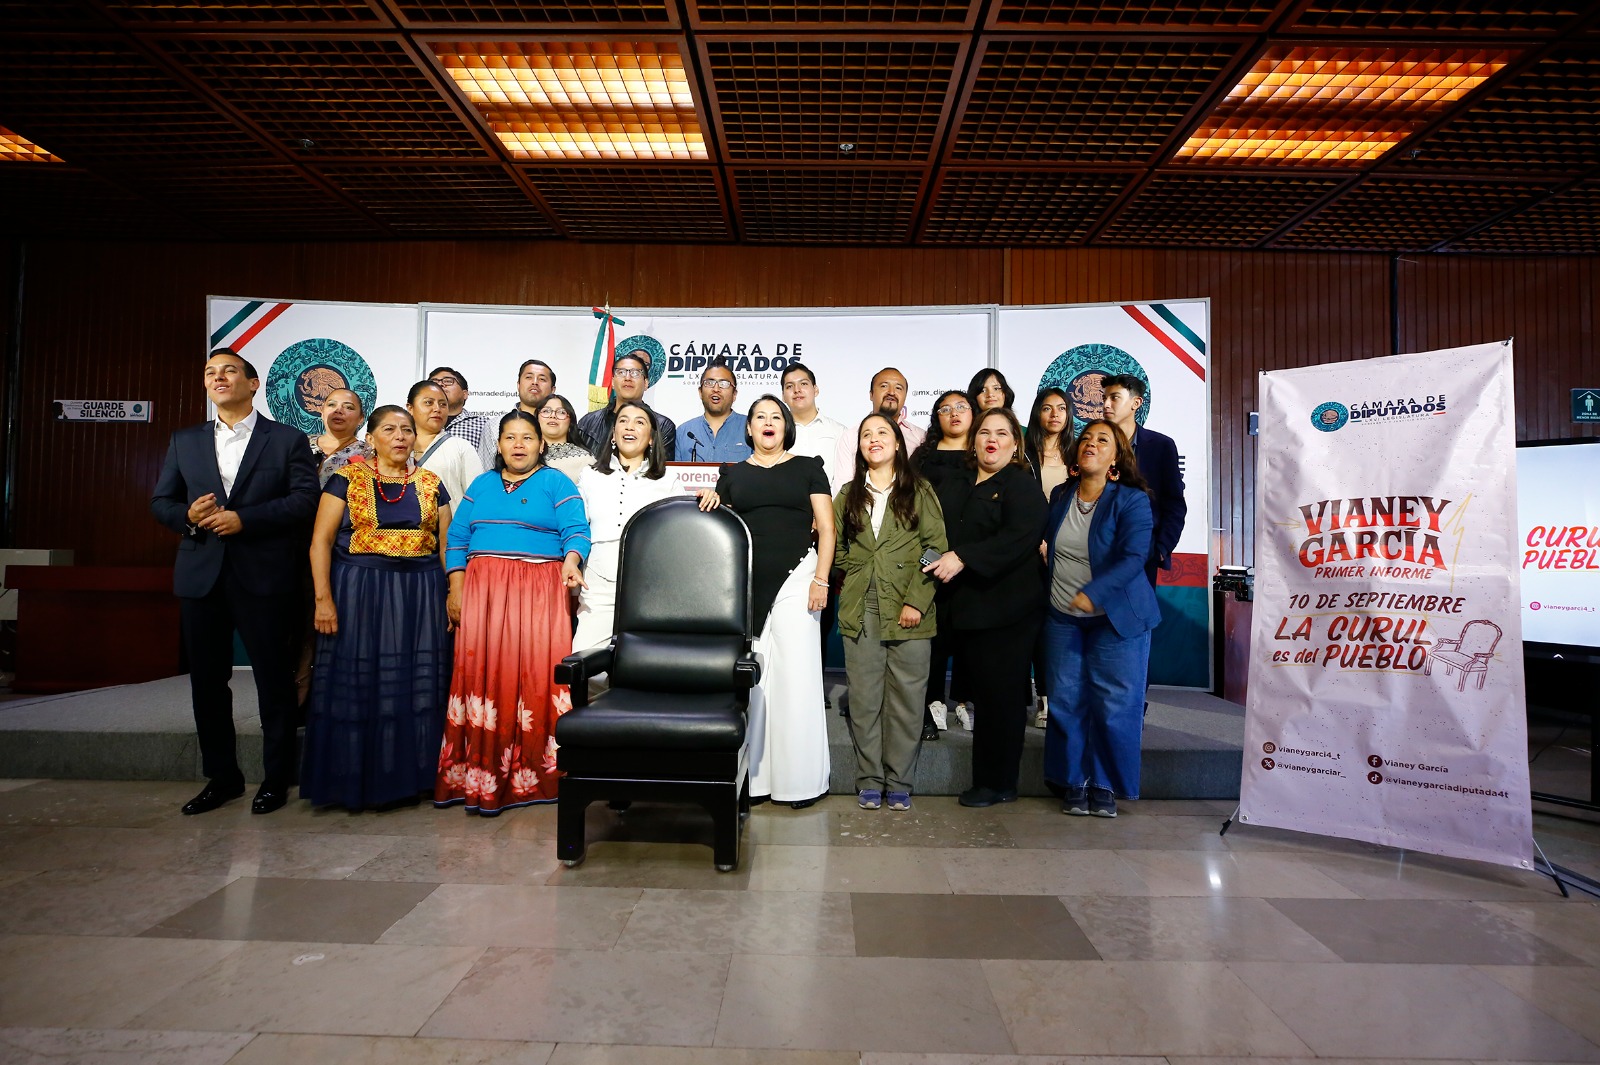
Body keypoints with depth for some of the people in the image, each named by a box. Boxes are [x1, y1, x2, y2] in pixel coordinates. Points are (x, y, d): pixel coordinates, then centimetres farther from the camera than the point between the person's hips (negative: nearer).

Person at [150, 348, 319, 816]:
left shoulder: (288, 440, 2)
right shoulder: (185, 441, 15)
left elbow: (305, 499, -8)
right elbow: (161, 501, 13)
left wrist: (243, 519, -16)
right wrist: (188, 515, -9)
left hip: (265, 578, -4)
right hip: (201, 578, 5)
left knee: (275, 681, 2)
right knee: (207, 681, 10)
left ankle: (276, 779, 15)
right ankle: (221, 777, 24)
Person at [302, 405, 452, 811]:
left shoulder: (431, 483, 9)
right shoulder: (347, 478, 2)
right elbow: (321, 541, -3)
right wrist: (323, 598, -11)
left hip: (420, 594, 2)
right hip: (359, 591, -2)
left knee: (415, 686, 5)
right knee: (357, 684, 2)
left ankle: (407, 778, 18)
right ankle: (354, 781, 16)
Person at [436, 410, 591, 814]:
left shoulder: (557, 483, 7)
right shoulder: (481, 485, 18)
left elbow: (576, 531, -4)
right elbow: (457, 538, 13)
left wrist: (571, 561, -24)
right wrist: (456, 589, 2)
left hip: (539, 593, -3)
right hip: (483, 591, 3)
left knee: (536, 674, -8)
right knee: (483, 673, -2)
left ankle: (532, 773, 1)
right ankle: (481, 776, 5)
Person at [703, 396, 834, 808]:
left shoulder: (807, 468, 9)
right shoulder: (733, 473, 15)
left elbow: (826, 528, 3)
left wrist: (821, 580, -5)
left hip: (794, 578, -2)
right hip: (746, 585, 2)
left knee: (795, 674, -3)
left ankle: (799, 779, 6)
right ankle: (751, 775, 12)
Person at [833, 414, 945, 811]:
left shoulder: (920, 492, 4)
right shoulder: (848, 495, 14)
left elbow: (936, 548, -3)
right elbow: (836, 548, 18)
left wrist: (917, 600, -10)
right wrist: (858, 568, 2)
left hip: (909, 613, -2)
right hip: (861, 611, 3)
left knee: (905, 700, 3)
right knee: (864, 700, 5)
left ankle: (899, 783, 16)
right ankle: (869, 781, 17)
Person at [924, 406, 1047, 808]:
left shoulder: (1021, 485, -4)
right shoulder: (961, 487, 20)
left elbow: (1019, 537, -19)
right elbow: (949, 536, 25)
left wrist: (963, 559, -23)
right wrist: (942, 560, 4)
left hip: (1007, 608, -6)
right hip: (968, 606, 7)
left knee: (1001, 695, -2)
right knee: (982, 692, 8)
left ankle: (998, 783, 10)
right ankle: (987, 780, 18)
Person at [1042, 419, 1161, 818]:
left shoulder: (1132, 500, -9)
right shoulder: (1060, 496, 7)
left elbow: (1133, 557, -19)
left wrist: (1092, 593, -29)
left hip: (1116, 618, -4)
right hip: (1063, 618, 4)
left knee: (1114, 706, -1)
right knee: (1066, 702, 5)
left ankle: (1105, 785, 16)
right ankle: (1073, 782, 19)